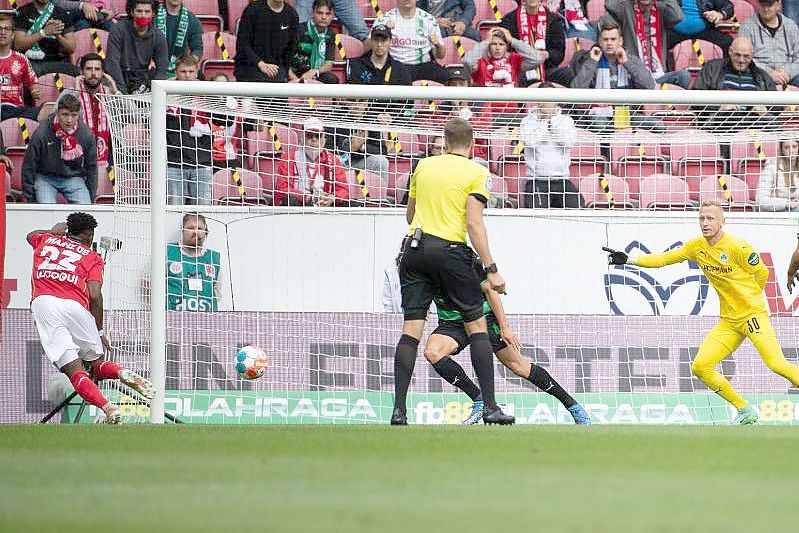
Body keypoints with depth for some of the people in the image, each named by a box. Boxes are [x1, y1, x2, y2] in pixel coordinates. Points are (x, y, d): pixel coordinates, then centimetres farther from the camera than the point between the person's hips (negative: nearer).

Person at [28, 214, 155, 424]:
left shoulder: (46, 240, 27)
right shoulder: (91, 257, 17)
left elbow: (31, 235, 53)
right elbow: (95, 296, 5)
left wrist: (55, 232, 66)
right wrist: (99, 332, 11)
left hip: (42, 303, 1)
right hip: (74, 304, -1)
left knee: (73, 370, -10)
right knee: (96, 365, 16)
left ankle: (108, 407, -32)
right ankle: (122, 373, -18)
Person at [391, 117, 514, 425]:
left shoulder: (424, 166, 13)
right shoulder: (477, 173, -1)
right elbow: (474, 223, -10)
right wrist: (491, 269, -9)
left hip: (416, 250, 4)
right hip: (450, 251, -3)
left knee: (411, 329, 1)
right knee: (476, 325, 7)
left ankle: (398, 410, -7)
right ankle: (490, 407, 1)